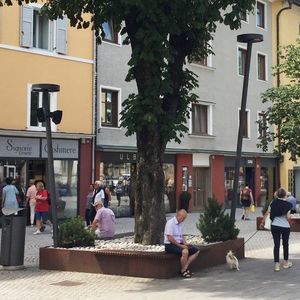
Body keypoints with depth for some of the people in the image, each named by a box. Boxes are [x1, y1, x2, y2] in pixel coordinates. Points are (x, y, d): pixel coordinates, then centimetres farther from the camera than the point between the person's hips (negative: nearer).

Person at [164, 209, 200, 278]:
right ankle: (183, 271, -14)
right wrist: (180, 245, -18)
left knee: (196, 251, 0)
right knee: (185, 251, -35)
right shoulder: (170, 223, -14)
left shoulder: (181, 223, 13)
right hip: (170, 245, -9)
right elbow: (169, 238, -21)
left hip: (179, 243, 10)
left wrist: (185, 243, 3)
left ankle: (185, 267, -7)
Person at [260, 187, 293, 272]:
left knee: (276, 245, 4)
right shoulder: (287, 204, -8)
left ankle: (276, 264, -1)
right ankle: (286, 263, 28)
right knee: (285, 244, 16)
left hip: (275, 226, 2)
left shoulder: (273, 203, 1)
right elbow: (287, 217, -14)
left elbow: (267, 213, 1)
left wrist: (262, 222, 12)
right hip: (285, 227, -2)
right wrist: (289, 222, 7)